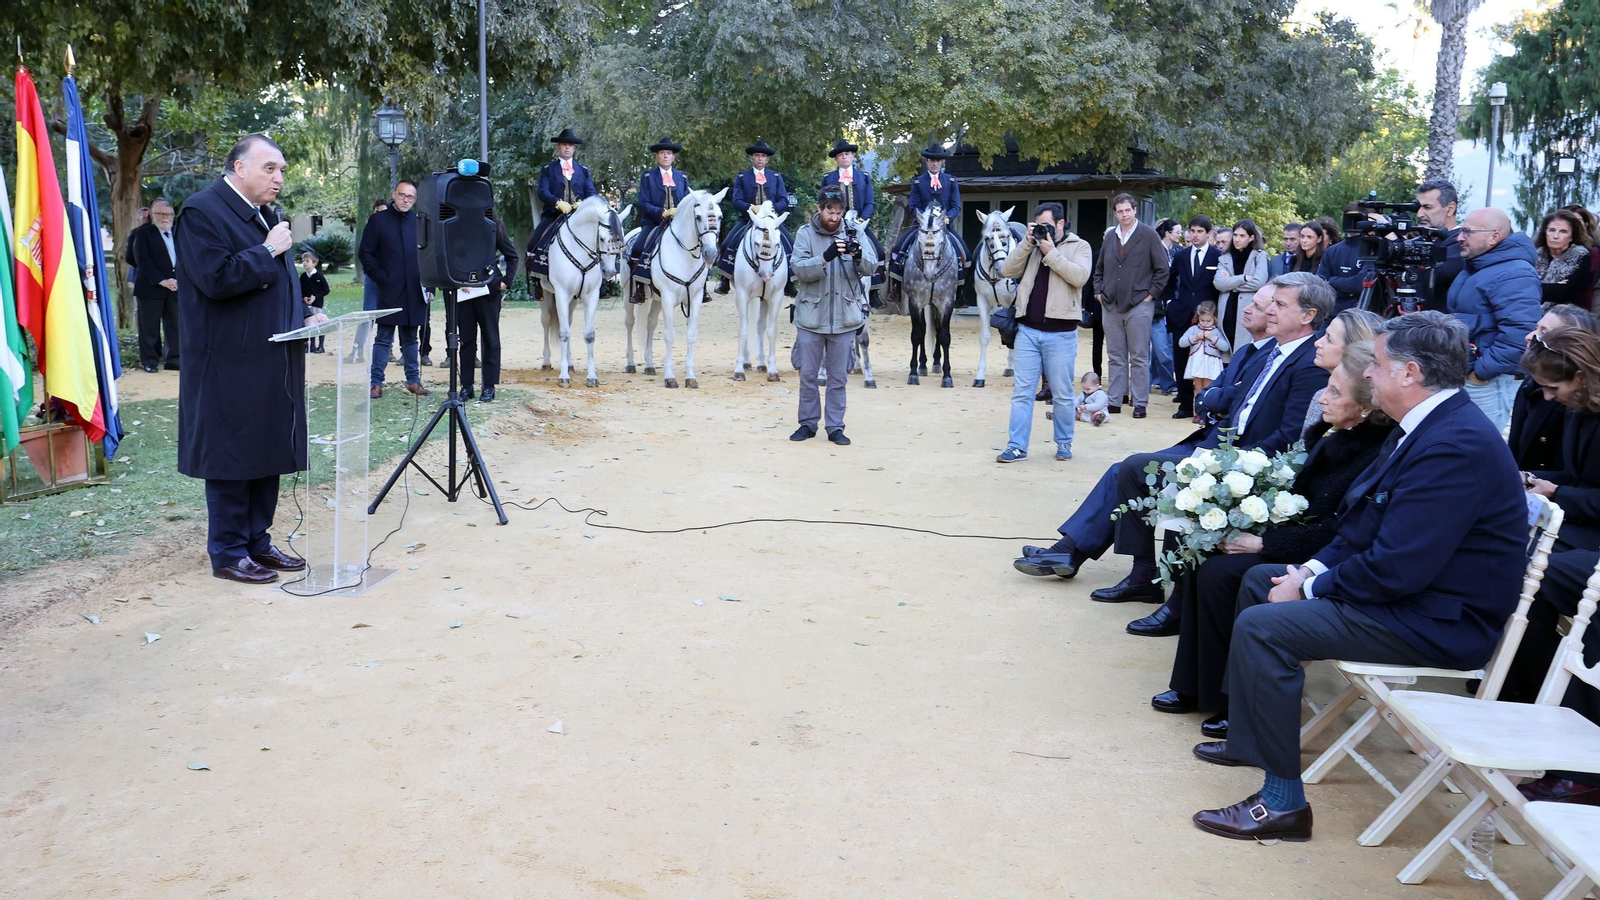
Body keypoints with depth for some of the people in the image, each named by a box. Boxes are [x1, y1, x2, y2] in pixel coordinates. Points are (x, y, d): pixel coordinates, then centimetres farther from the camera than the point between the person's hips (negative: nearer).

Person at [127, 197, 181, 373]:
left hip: (175, 286, 4)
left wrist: (180, 280, -2)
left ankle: (174, 359, 10)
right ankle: (149, 361, 7)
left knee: (175, 325, 3)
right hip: (151, 287, -4)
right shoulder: (143, 233, -1)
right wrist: (161, 280, -17)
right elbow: (142, 261, -10)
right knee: (150, 326, 0)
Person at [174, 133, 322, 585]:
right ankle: (228, 553, 12)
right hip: (231, 365, -8)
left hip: (272, 361, 9)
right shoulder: (202, 212, -11)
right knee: (232, 458, 0)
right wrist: (268, 250, -16)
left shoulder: (265, 212, 16)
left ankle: (258, 542, 23)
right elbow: (216, 279, -22)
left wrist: (303, 315, 8)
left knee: (268, 454, 13)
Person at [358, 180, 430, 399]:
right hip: (389, 291, -2)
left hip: (414, 293, 2)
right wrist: (381, 277, -5)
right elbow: (366, 253, 2)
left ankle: (413, 380, 16)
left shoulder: (420, 222, 7)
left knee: (410, 339, 11)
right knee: (383, 340, -1)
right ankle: (376, 383, 2)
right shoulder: (378, 221, 2)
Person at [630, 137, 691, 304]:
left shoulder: (682, 177, 17)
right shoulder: (647, 176, 8)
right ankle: (639, 289, -19)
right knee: (639, 247, -27)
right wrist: (662, 213, -17)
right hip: (654, 223, -2)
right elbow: (644, 203, -1)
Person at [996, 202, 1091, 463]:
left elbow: (1079, 277, -16)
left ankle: (1064, 443, 20)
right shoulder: (1032, 245, 12)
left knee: (1061, 394, 6)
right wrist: (1027, 243, -6)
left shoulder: (1079, 246, 2)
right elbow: (1007, 271, 2)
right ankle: (1016, 446, 6)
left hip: (1061, 333, -3)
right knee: (1022, 391, 3)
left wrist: (1051, 252, -14)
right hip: (1027, 330, 4)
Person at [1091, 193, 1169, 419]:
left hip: (1138, 306, -4)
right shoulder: (1110, 237, 10)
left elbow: (1163, 270, -3)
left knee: (1139, 358, 0)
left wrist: (1150, 294, -6)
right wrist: (1099, 291, 9)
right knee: (1116, 356, 10)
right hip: (1110, 305, 4)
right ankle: (1115, 401, 15)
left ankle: (1140, 403, 5)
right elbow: (1099, 269, 20)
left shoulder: (1148, 235, -3)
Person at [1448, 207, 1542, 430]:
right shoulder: (1475, 269, 16)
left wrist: (1481, 372, -23)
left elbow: (1519, 333, -29)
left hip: (1491, 384, -10)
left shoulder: (1513, 275, -18)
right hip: (1462, 377, 10)